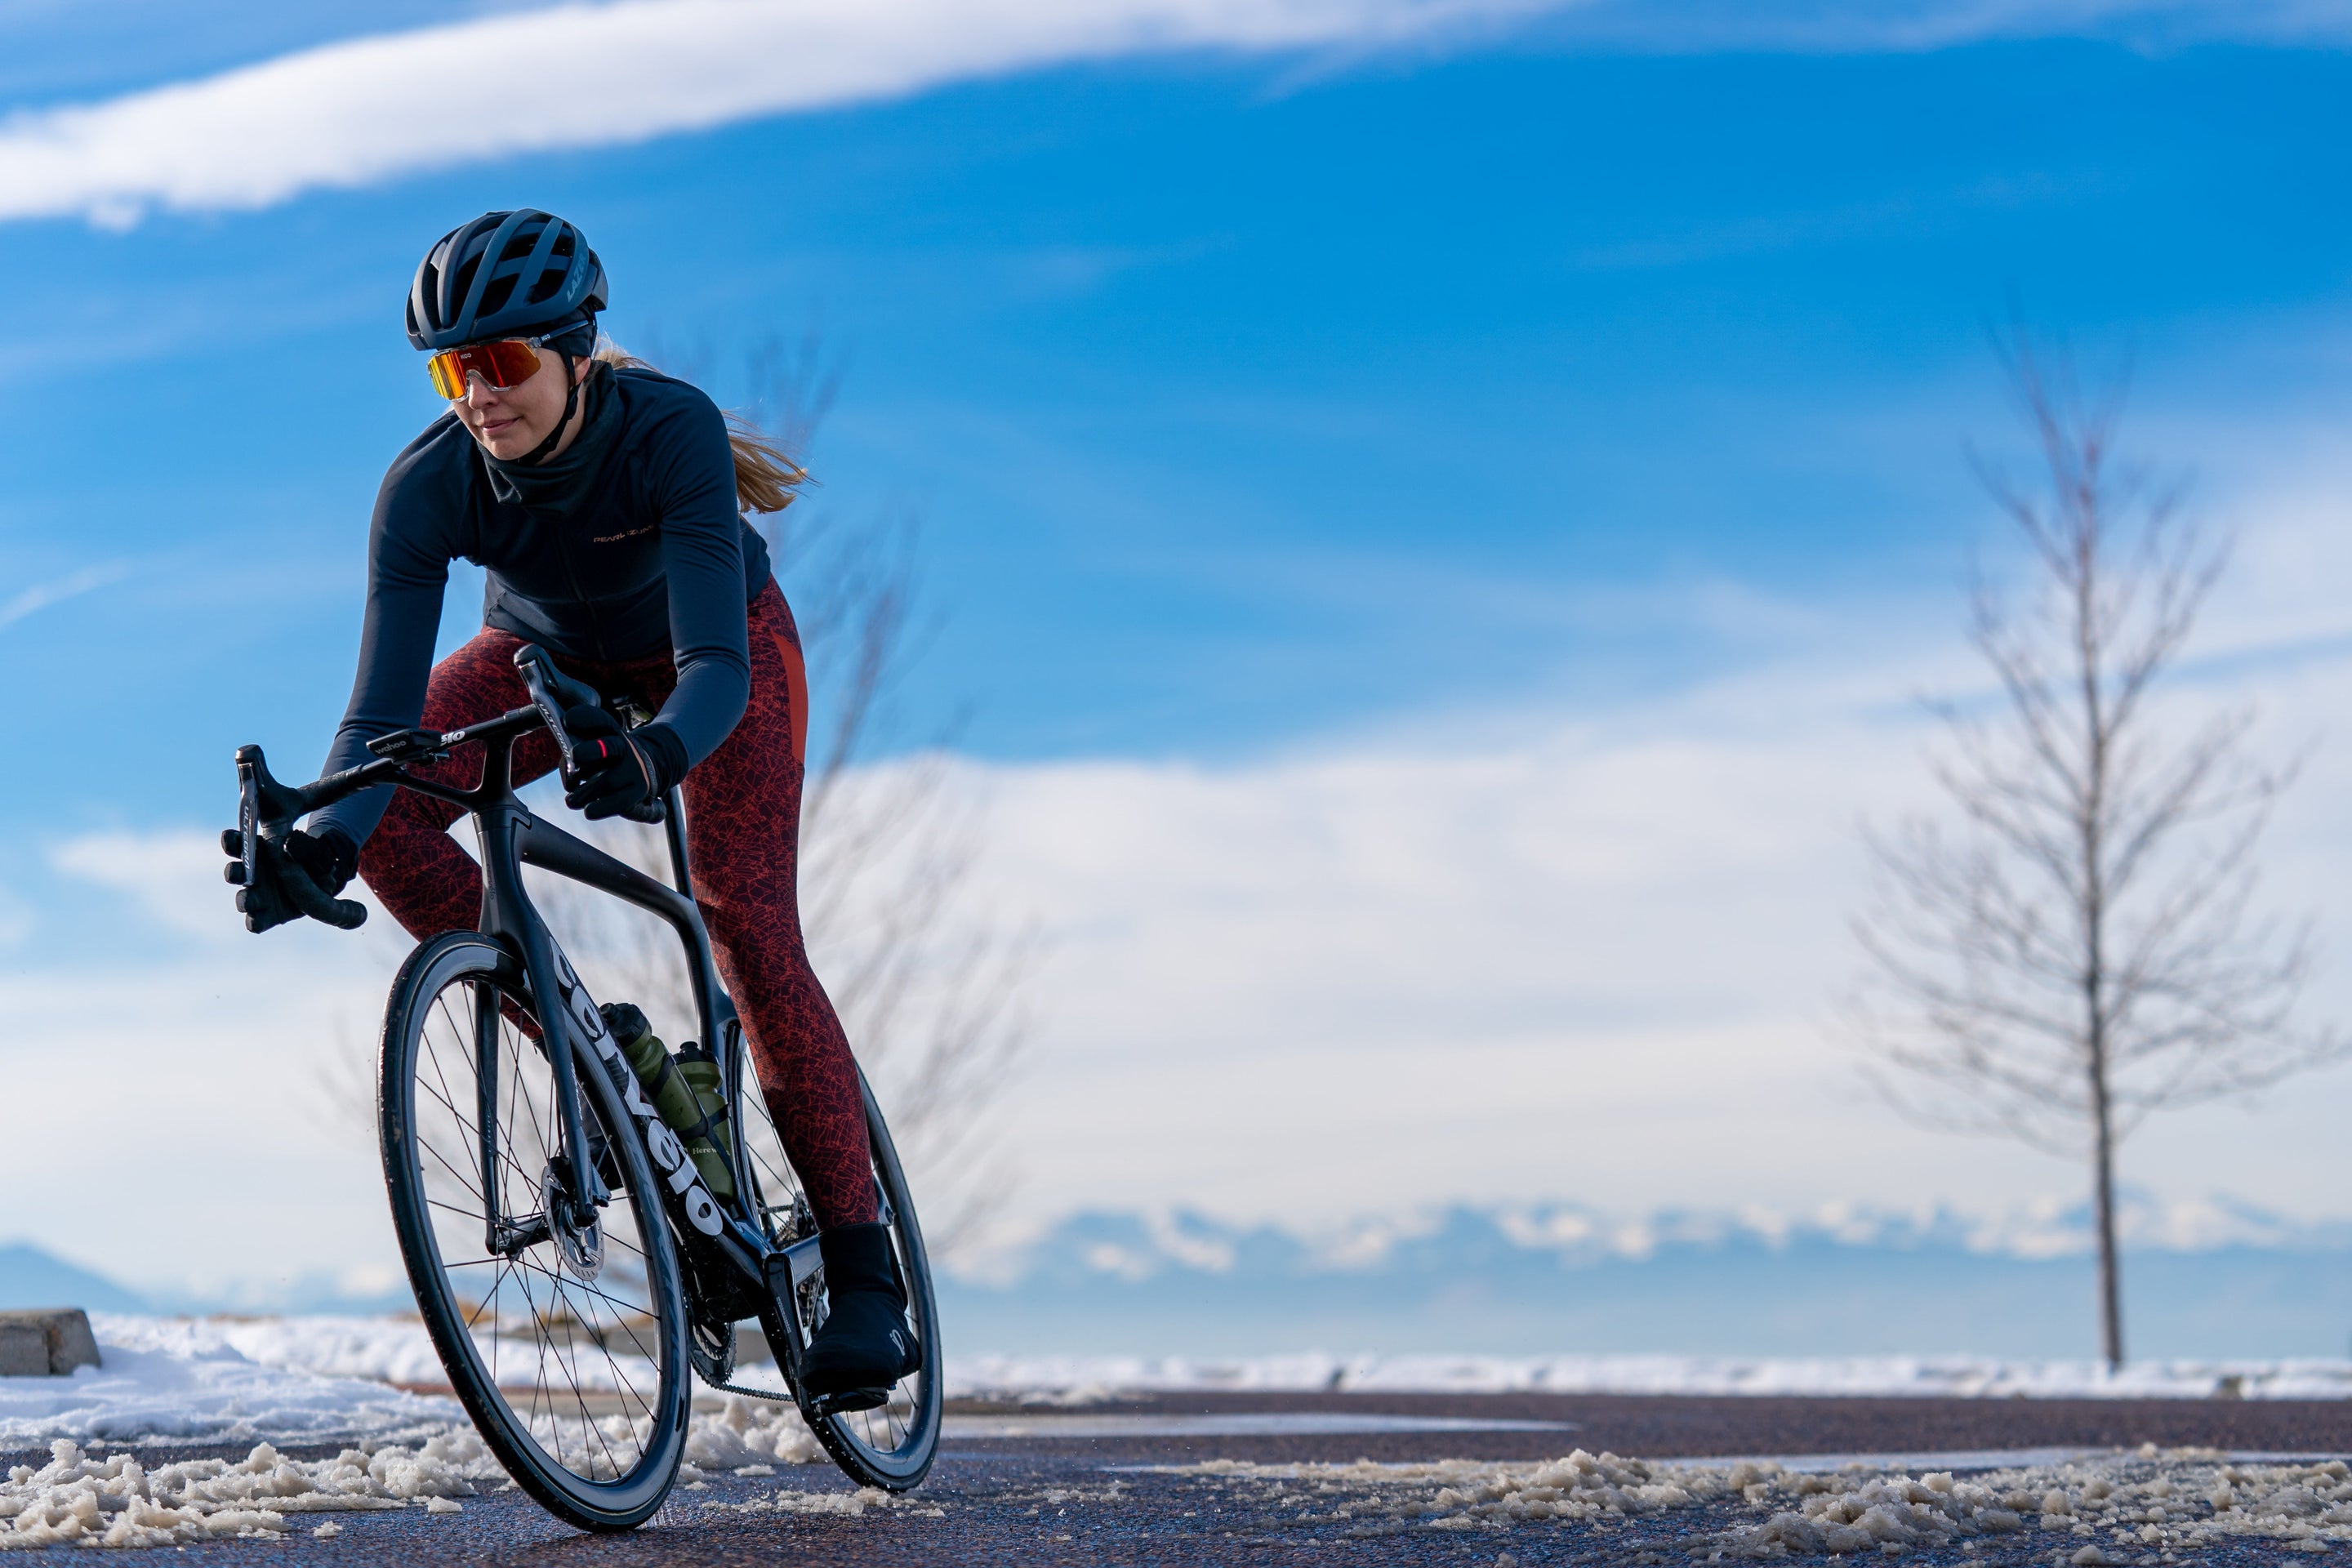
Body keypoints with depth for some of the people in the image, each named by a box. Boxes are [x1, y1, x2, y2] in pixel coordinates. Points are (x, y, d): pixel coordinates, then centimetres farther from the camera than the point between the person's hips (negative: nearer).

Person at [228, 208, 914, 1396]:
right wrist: (325, 836, -52)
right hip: (546, 653, 3)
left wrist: (657, 753, -68)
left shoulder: (671, 430, -38)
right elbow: (385, 706, -33)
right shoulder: (426, 486, -30)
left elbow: (714, 661, -46)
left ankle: (862, 1271, -12)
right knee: (383, 823, -22)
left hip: (721, 646, -3)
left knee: (749, 932, -20)